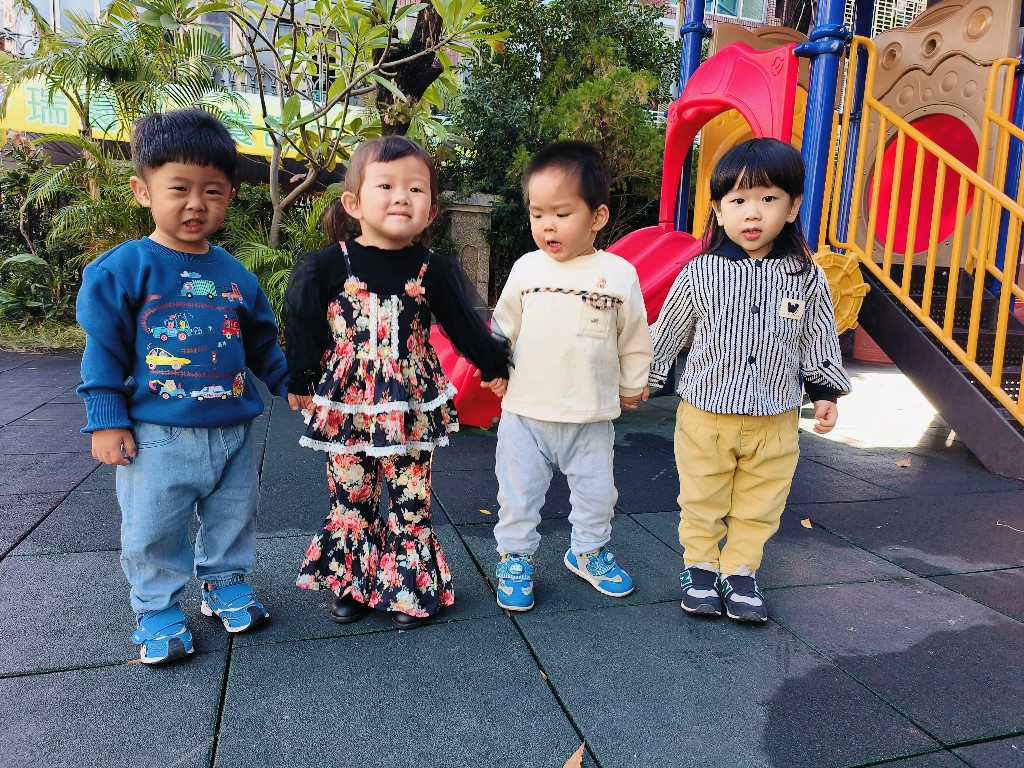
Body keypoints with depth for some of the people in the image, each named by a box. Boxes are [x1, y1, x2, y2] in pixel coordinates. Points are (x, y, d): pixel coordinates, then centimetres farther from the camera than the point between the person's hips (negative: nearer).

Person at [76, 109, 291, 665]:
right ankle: (158, 610, 30)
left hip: (232, 432, 4)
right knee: (152, 533, 9)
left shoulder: (236, 275, 3)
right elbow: (103, 349, -6)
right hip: (157, 435, -3)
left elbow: (262, 343, 14)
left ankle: (225, 585, 40)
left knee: (233, 521, 18)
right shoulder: (122, 269, -8)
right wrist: (106, 419, -8)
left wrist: (291, 385, 16)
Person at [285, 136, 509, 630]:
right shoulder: (327, 267, -7)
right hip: (346, 408, 0)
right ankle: (351, 585, 30)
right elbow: (300, 325, 1)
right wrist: (299, 381, 2)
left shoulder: (432, 271, -3)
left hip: (411, 408, 0)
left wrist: (495, 362, 14)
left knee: (411, 499, 8)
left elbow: (464, 325, 8)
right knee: (350, 499, 12)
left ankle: (410, 588, 25)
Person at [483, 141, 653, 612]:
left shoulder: (619, 274, -5)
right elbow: (504, 325, 9)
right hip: (525, 411, 0)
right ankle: (514, 559, 29)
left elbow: (634, 338, 5)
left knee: (596, 492, 15)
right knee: (518, 492, 10)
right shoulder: (526, 269, -2)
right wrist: (494, 367, 5)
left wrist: (631, 384, 11)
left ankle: (587, 552, 38)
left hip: (591, 417, 0)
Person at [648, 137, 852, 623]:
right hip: (706, 415, -1)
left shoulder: (806, 277, -3)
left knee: (759, 505, 14)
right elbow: (667, 333, 3)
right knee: (702, 500, 12)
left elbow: (819, 341, 8)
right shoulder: (700, 274, -9)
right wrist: (642, 378, 9)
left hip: (775, 420, 2)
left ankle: (740, 570, 32)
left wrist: (826, 393, 6)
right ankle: (699, 566, 31)